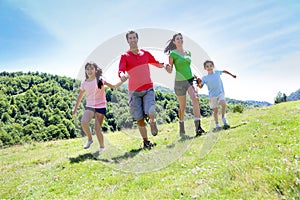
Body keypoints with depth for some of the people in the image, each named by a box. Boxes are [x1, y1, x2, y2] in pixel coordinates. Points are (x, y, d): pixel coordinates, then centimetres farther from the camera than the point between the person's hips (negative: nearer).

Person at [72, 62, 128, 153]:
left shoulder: (100, 80, -6)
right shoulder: (84, 83, 3)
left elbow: (114, 86, -7)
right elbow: (80, 96, 16)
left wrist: (122, 81, -24)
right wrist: (75, 108, 18)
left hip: (100, 107, -3)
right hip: (89, 106, 3)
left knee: (97, 128, -5)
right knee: (83, 122, -23)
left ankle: (102, 147, 17)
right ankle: (90, 139, 3)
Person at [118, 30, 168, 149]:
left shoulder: (145, 53, 9)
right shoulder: (125, 56, 0)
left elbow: (157, 63, 21)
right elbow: (120, 70, -15)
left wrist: (164, 65, -1)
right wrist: (122, 75, -39)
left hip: (148, 89, 1)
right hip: (134, 91, -1)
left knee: (151, 113, -19)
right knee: (139, 119, 2)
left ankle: (152, 123, 18)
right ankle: (146, 141, 22)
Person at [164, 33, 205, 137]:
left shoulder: (188, 52, 12)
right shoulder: (173, 54, -4)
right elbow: (170, 71, -5)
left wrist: (194, 77, 21)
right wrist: (168, 67, -27)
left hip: (190, 79, 4)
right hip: (180, 82, -3)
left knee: (195, 99, -22)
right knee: (182, 107, 6)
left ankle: (198, 127, -25)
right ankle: (181, 129, 28)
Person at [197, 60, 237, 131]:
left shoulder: (217, 72, 2)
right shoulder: (205, 78, -7)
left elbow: (224, 71, 21)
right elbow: (201, 86, -11)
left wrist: (232, 75, 31)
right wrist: (199, 82, -32)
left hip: (221, 93, 1)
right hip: (212, 95, -1)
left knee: (223, 104, -25)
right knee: (215, 110, 5)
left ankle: (223, 118, -1)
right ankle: (217, 125, 20)